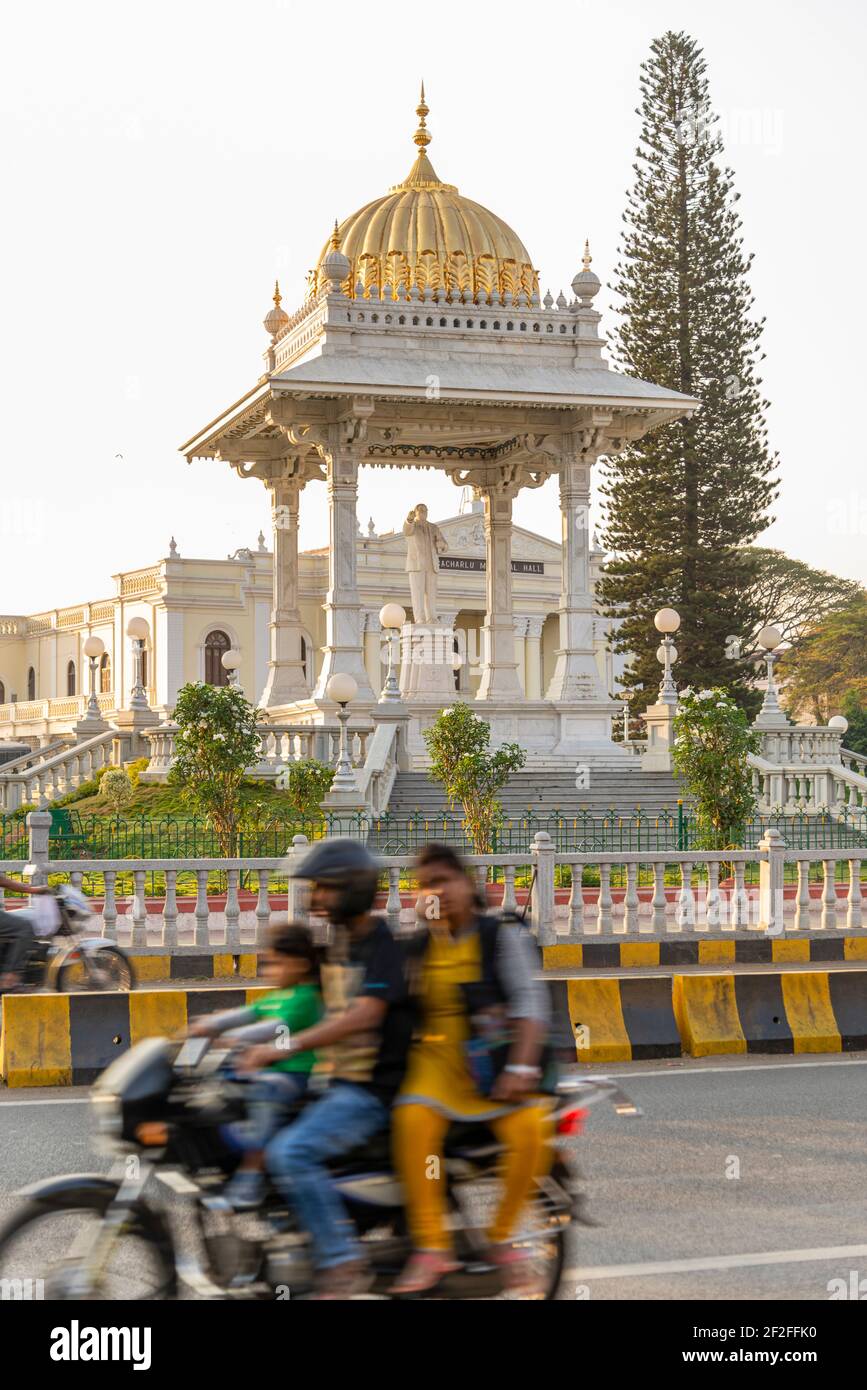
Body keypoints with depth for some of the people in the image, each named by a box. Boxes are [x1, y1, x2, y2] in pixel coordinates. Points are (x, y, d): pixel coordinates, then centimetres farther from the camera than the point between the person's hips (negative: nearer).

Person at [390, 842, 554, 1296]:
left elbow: (531, 1002, -5)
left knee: (531, 1125, -30)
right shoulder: (416, 948, 11)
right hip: (437, 1057, 2)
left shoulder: (501, 936, 1)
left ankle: (501, 1236, -7)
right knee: (413, 1116, -31)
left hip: (494, 1059, -2)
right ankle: (431, 1245, -24)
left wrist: (520, 1068, -16)